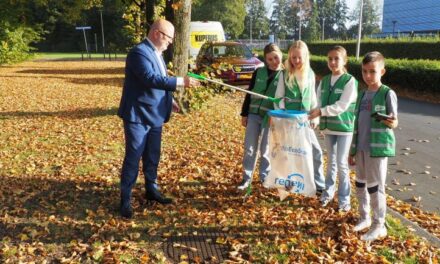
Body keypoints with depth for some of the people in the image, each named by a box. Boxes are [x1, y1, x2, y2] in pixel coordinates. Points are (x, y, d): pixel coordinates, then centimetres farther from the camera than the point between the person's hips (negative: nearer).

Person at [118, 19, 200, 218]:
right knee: (133, 158, -1)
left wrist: (169, 101, 11)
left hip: (154, 115, 9)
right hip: (138, 115, -9)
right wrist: (181, 82, -31)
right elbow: (151, 79, -30)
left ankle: (151, 190, 34)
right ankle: (125, 199, 10)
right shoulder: (139, 52, -17)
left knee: (152, 157, 18)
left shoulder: (156, 53, 13)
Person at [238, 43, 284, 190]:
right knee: (249, 148, 5)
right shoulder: (258, 72, 4)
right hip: (253, 114, 2)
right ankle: (247, 177, 16)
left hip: (271, 117, -2)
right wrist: (244, 113, 6)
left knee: (266, 149, 8)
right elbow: (249, 93, 9)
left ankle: (265, 176, 23)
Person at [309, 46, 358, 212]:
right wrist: (314, 113, -15)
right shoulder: (324, 81, 7)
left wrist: (321, 111, -23)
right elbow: (319, 101, 6)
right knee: (331, 161, 16)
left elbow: (342, 106, -19)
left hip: (344, 127, -5)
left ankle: (344, 199, 11)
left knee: (342, 163, -2)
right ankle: (328, 192, 29)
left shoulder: (350, 81, -10)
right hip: (328, 126, 5)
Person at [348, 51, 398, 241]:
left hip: (378, 147, -6)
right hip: (361, 148, 6)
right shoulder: (362, 95, 10)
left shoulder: (388, 94, -8)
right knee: (360, 184, 15)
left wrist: (392, 122, -35)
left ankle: (379, 226, 12)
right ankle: (365, 217, 32)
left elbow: (394, 122, -11)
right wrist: (352, 150, 15)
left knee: (375, 186, -1)